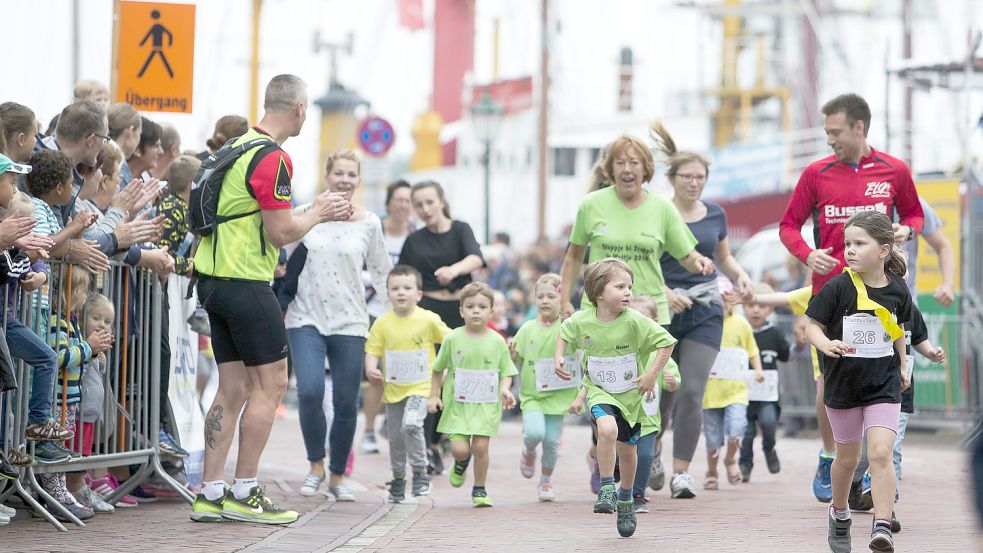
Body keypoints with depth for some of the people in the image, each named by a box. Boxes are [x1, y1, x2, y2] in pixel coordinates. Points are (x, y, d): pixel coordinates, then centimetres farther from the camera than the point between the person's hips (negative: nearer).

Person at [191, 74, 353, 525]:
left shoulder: (239, 146, 15)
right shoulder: (273, 159, -15)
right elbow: (281, 233, -16)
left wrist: (312, 211, 23)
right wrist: (317, 213, 2)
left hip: (213, 280, 9)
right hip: (245, 284, -9)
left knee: (233, 389, 10)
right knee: (270, 384, -2)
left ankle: (210, 494, 8)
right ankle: (244, 494, -1)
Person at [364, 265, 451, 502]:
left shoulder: (429, 320, -7)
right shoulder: (382, 323, -4)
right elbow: (372, 350, -2)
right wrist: (371, 368, -21)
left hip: (420, 387, -3)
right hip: (393, 389, 3)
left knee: (411, 425, -25)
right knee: (395, 436, 10)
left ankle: (420, 472, -9)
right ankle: (398, 478, 30)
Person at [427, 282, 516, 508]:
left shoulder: (497, 342, 0)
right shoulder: (453, 339, -1)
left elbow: (506, 371, 7)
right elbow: (438, 369, 10)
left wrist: (504, 389, -13)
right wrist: (434, 396, 7)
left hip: (486, 405, 0)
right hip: (457, 404, 0)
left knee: (481, 447, -5)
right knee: (459, 448, -9)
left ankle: (479, 490, 14)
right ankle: (461, 463, 30)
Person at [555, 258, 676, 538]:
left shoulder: (635, 322, -19)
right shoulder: (581, 321, -12)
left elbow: (666, 343, -12)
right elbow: (565, 331, 11)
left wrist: (652, 374, -18)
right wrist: (558, 357, -2)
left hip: (631, 394, 1)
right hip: (599, 392, -1)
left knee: (626, 449, 13)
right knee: (607, 429, -30)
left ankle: (625, 500, 38)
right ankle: (606, 488, -12)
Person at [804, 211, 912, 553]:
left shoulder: (897, 290, -5)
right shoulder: (837, 288, -14)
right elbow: (813, 325, -10)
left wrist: (903, 366, 19)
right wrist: (825, 344, -30)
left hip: (884, 384, 0)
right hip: (843, 383, 0)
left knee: (880, 453, -14)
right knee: (847, 457, 14)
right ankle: (839, 513, 38)